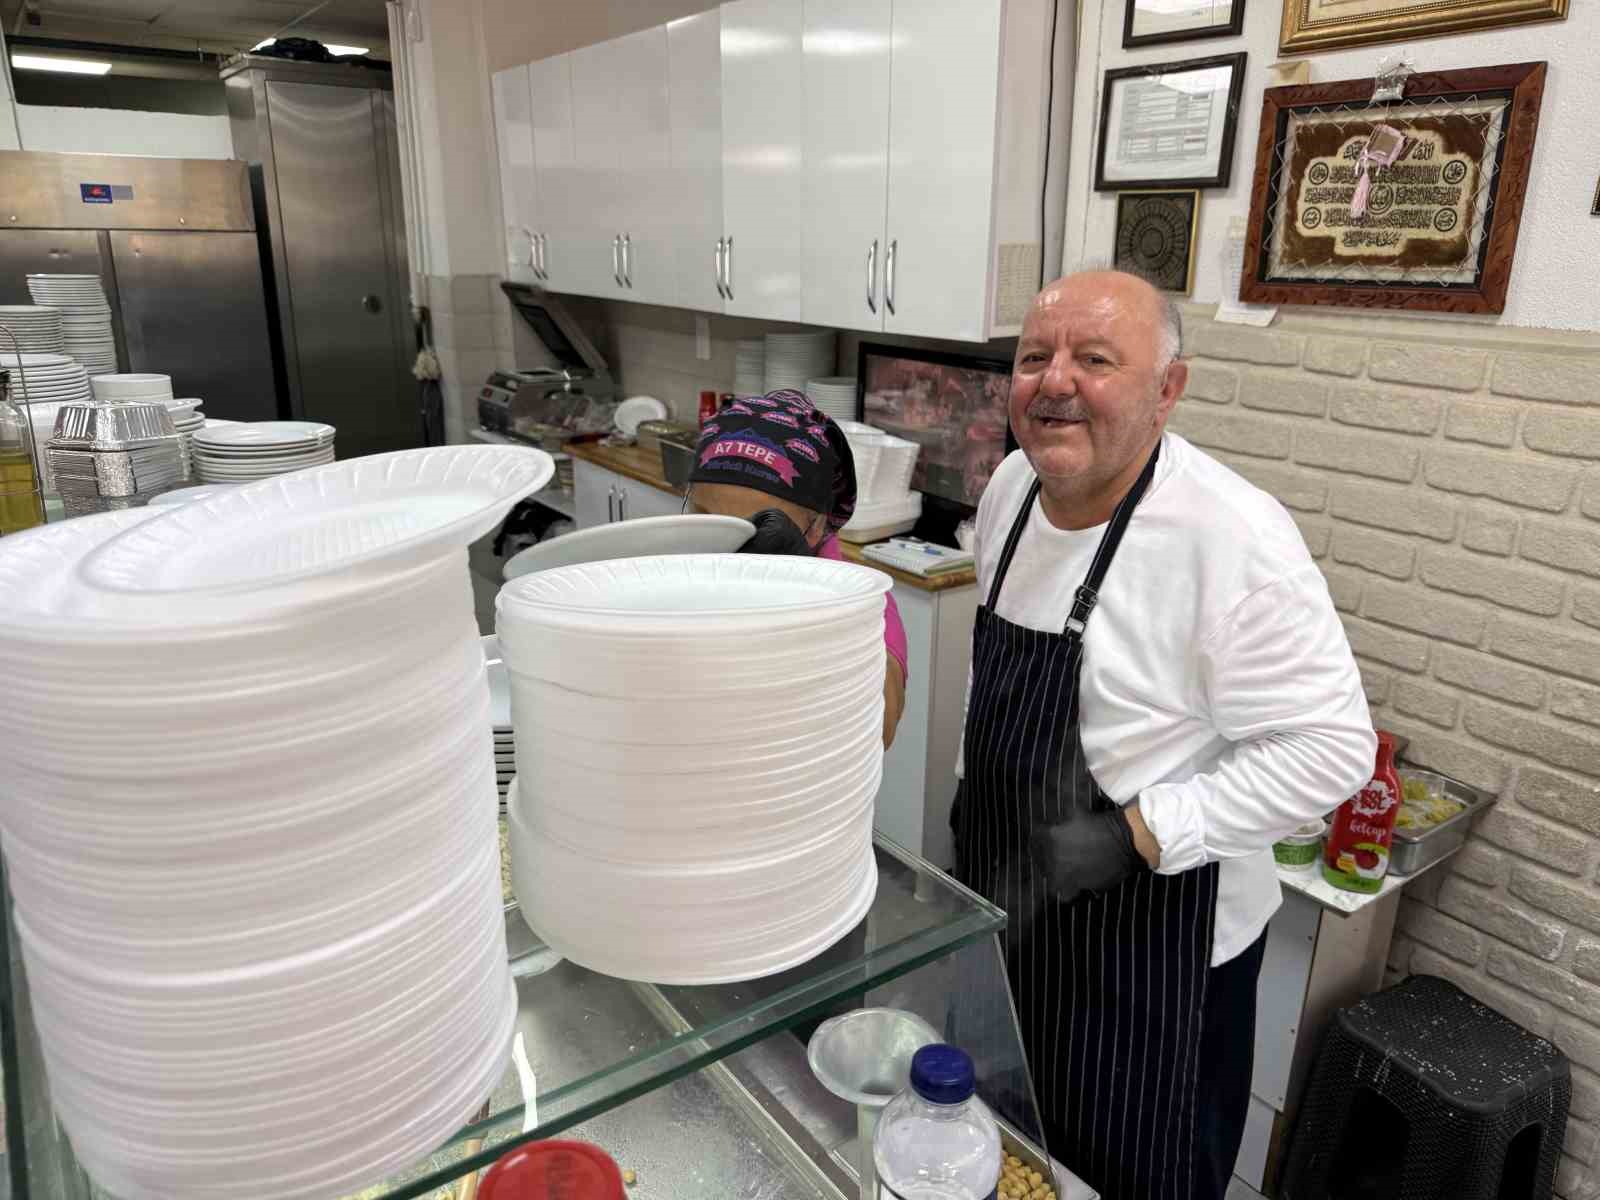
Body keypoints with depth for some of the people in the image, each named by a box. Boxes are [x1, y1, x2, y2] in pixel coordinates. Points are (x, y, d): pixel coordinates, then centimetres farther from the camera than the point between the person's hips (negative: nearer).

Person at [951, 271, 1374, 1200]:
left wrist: (1138, 834, -27)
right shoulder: (1011, 487, -2)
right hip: (1004, 906, 7)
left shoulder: (1234, 537, -25)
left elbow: (1329, 746, -23)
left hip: (1151, 947, -6)